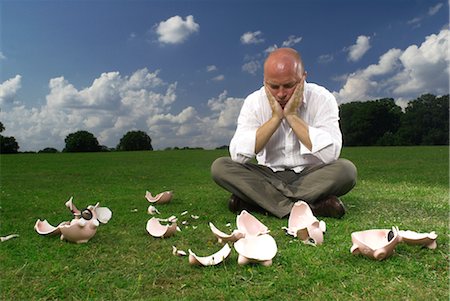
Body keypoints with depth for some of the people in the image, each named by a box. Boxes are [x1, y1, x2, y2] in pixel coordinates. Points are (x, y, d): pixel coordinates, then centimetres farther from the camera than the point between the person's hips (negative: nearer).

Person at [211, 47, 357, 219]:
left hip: (311, 176, 0)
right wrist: (275, 118, -21)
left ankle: (252, 199, -25)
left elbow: (330, 155, -24)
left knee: (346, 169, -30)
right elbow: (238, 156, -19)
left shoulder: (322, 99, -11)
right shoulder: (254, 102, -7)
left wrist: (292, 116, -22)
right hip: (270, 176, 1)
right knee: (220, 167, -21)